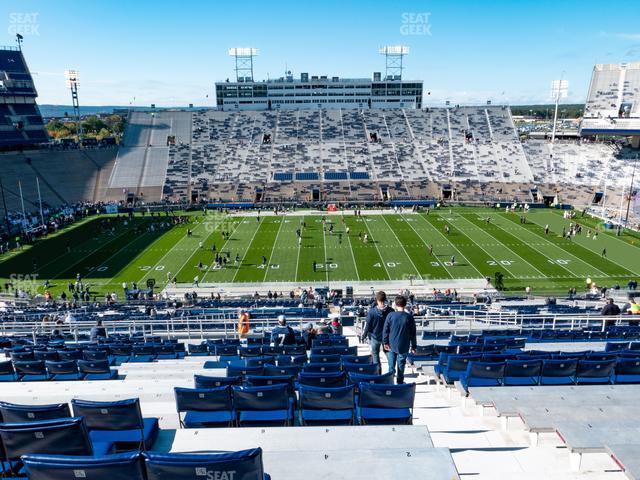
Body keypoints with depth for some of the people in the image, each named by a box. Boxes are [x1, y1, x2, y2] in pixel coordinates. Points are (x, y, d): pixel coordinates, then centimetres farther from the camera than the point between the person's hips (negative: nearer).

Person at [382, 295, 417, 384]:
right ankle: (400, 382, 25)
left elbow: (385, 330, -5)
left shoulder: (390, 315, -11)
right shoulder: (409, 317, -10)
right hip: (403, 347, 0)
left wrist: (385, 342, 5)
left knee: (391, 366, 13)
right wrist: (413, 346, 7)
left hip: (391, 345, 0)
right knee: (401, 366, 15)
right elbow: (413, 333, -2)